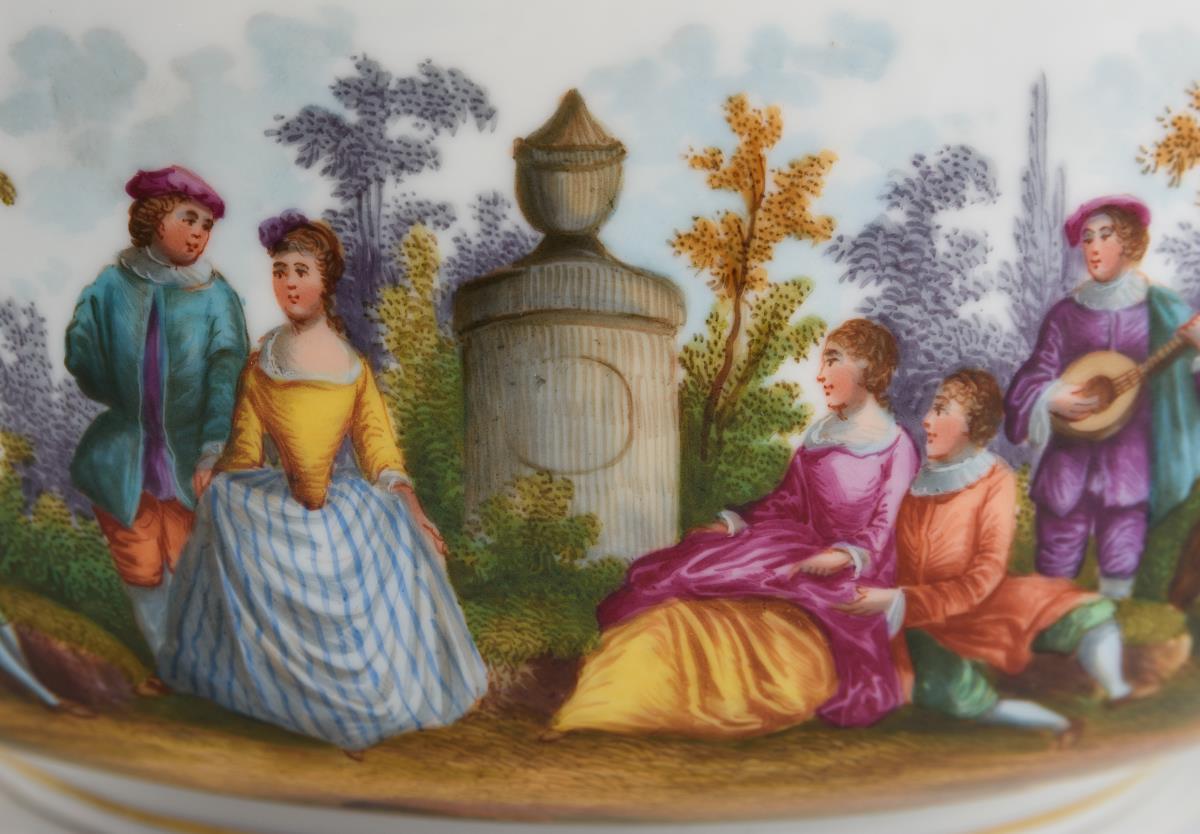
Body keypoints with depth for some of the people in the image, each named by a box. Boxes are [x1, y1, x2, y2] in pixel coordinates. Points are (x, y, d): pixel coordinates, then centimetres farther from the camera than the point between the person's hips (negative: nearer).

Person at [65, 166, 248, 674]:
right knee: (141, 571, 10)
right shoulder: (113, 285, -1)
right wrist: (130, 404, 6)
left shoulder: (215, 296, -7)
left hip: (187, 455, -2)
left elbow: (225, 375, -11)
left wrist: (213, 451, -17)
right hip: (121, 456, 2)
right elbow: (81, 353, 4)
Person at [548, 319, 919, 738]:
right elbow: (785, 501, 14)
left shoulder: (896, 445, -3)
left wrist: (843, 556, -25)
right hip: (803, 551, 6)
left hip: (850, 579, -6)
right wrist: (730, 524, 0)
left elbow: (885, 531, -7)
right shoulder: (818, 434, 14)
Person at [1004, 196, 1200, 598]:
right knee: (1054, 573, 5)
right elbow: (1034, 378, 7)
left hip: (1131, 468, -1)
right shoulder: (1066, 314, 6)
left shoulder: (1161, 311, 2)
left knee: (1120, 574, 0)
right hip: (1068, 465, 2)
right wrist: (1050, 399, -13)